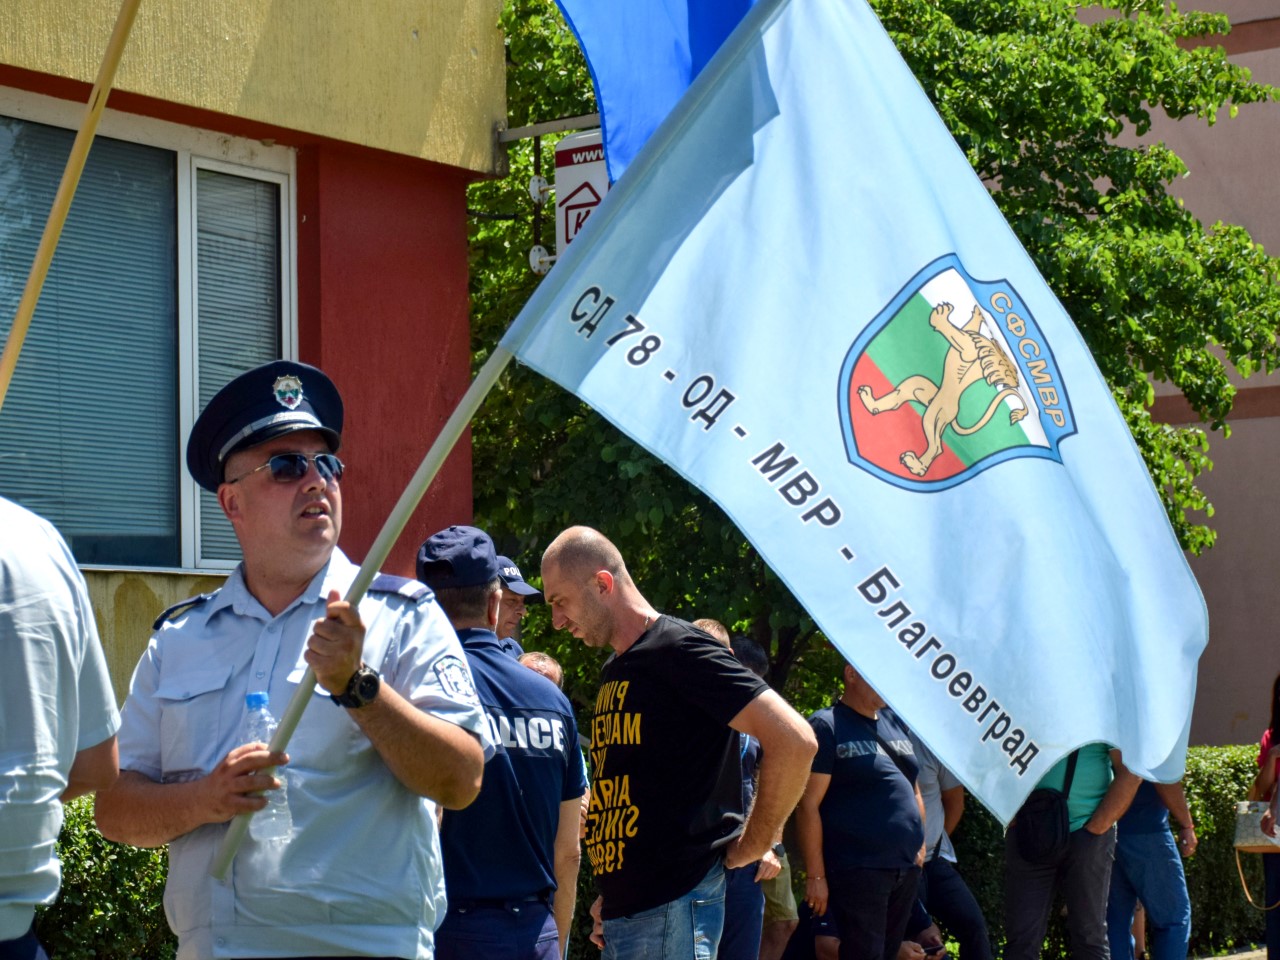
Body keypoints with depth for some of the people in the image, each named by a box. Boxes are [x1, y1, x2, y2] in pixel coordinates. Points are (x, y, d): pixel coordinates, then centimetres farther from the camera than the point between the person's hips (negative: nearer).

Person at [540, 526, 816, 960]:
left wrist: (746, 849, -11)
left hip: (672, 908, -9)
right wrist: (609, 896, 14)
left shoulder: (678, 649, -10)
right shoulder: (614, 671, 18)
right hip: (620, 910, 9)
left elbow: (794, 741, -18)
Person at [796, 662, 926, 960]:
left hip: (907, 868, 7)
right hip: (857, 871, -7)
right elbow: (808, 805, -11)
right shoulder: (827, 726, -6)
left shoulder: (894, 722, 15)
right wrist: (816, 875, -15)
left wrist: (920, 845, 13)